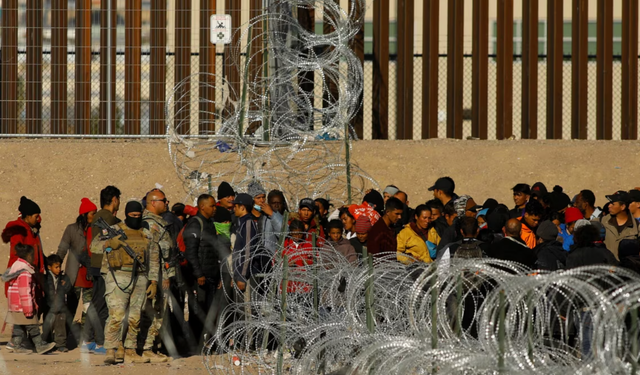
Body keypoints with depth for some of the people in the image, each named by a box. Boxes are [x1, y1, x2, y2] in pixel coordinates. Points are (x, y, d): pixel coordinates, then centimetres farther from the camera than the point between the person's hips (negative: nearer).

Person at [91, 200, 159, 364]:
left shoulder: (147, 235, 15)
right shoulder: (114, 230, 4)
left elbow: (154, 260, 17)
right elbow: (94, 246, -4)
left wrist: (153, 282, 8)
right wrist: (109, 243, -22)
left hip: (139, 280, 4)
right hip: (118, 277, -4)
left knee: (135, 318, 6)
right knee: (116, 315, -15)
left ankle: (130, 352, 12)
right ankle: (111, 351, -14)